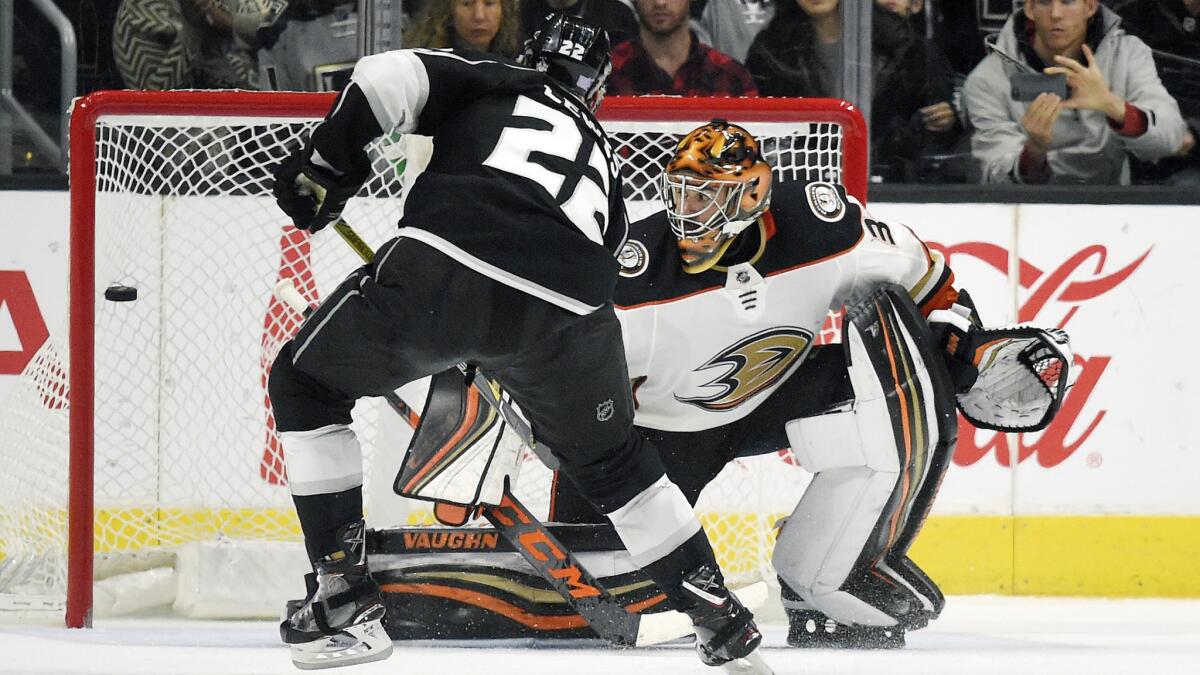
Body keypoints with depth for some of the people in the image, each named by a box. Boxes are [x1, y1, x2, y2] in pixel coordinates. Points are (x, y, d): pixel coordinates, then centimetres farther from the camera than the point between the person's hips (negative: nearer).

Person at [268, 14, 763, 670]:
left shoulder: (495, 83, 25)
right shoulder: (602, 156, 36)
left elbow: (389, 78, 6)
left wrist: (326, 166, 15)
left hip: (441, 270, -3)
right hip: (567, 314, 4)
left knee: (303, 385, 21)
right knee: (611, 461, 32)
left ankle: (343, 595, 12)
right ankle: (719, 614, 32)